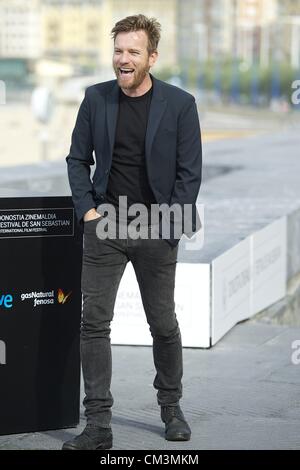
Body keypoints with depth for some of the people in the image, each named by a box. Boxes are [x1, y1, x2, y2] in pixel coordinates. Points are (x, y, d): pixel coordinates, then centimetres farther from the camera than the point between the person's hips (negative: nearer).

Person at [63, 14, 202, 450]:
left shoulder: (179, 104, -4)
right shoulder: (96, 99, 2)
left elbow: (190, 172, -2)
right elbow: (78, 159, 9)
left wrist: (169, 225, -8)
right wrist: (86, 209, -3)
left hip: (157, 230, -1)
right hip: (105, 226, 1)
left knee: (164, 324, 9)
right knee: (94, 321, -5)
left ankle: (171, 407, 29)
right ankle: (98, 425, -1)